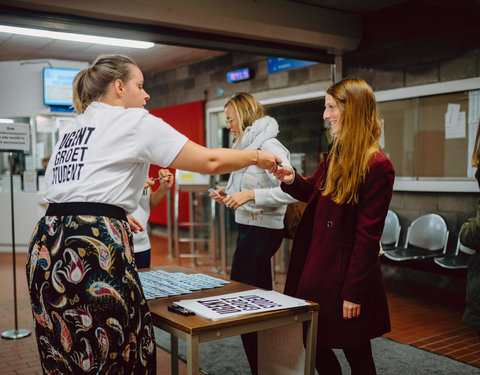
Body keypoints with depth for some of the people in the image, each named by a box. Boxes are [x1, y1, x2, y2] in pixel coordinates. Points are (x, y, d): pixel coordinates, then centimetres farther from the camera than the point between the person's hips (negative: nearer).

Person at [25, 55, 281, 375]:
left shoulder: (73, 129, 21)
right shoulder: (134, 121, -1)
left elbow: (57, 190, 19)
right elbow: (210, 162, -4)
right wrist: (256, 156, 12)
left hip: (47, 244, 8)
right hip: (93, 250, -8)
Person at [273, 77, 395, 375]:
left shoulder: (377, 166, -18)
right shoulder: (334, 156, 8)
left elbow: (368, 237, -19)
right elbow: (314, 192, 21)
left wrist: (354, 293, -17)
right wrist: (292, 180, -1)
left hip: (345, 276, -8)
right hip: (317, 268, 8)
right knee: (315, 347, 18)